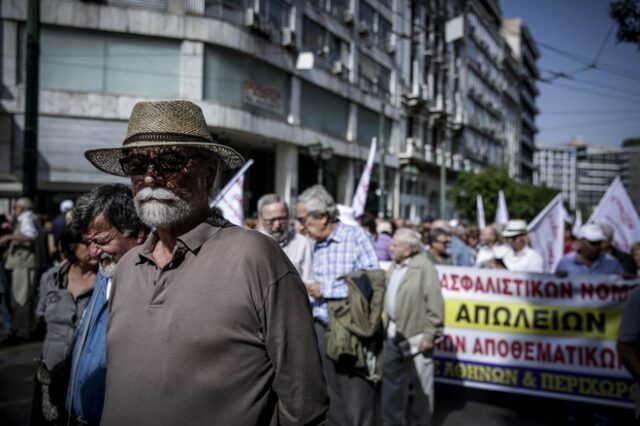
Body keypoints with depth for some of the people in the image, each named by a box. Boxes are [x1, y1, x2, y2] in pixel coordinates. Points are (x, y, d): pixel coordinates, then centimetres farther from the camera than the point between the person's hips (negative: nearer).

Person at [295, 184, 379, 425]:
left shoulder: (355, 235, -9)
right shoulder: (316, 245, 11)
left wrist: (325, 290, -14)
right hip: (322, 329, 6)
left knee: (357, 403, 2)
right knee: (331, 401, 14)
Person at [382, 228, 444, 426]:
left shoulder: (424, 267, -16)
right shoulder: (394, 266, 9)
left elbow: (434, 304, -17)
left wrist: (430, 334, -17)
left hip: (416, 335, -8)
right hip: (394, 333, 8)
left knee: (420, 384, 9)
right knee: (392, 380, 16)